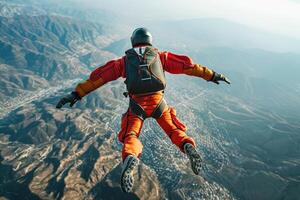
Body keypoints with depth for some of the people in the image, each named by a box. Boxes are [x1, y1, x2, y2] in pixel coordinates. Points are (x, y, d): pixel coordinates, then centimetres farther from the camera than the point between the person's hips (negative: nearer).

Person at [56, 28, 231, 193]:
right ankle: (189, 147, -19)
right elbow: (187, 65, 12)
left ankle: (130, 158, -26)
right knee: (175, 131, 15)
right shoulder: (160, 56, 14)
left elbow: (100, 76, 10)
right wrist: (212, 75, 20)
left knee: (130, 137, 10)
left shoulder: (124, 60, 14)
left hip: (137, 105, 0)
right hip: (158, 101, 1)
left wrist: (77, 94, 12)